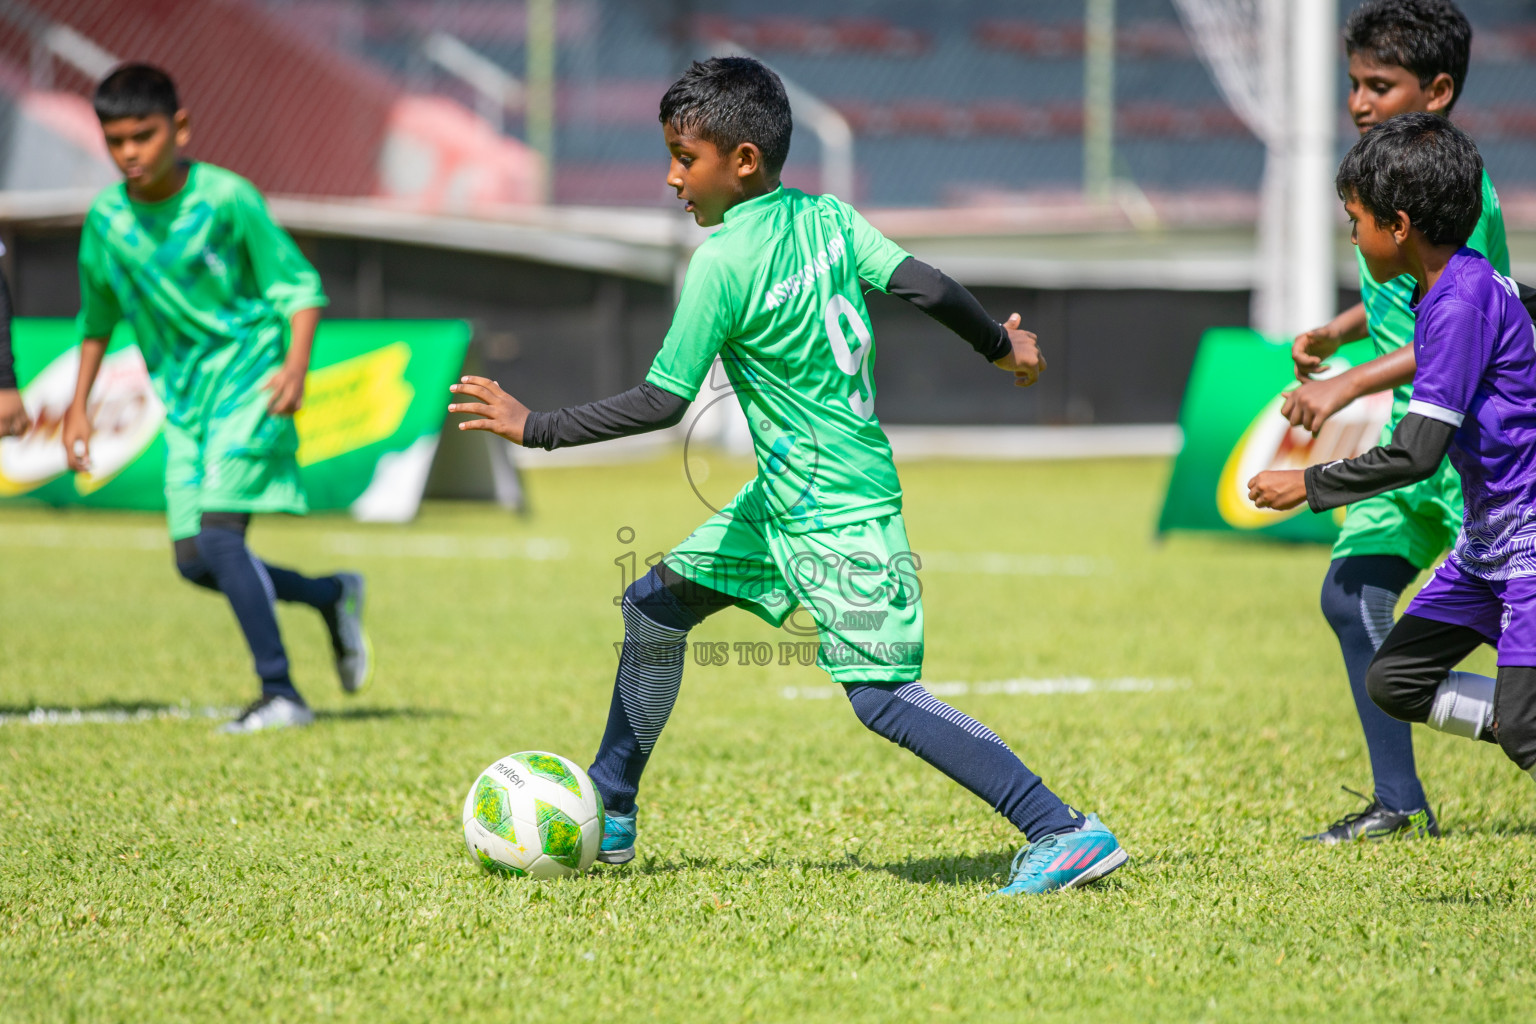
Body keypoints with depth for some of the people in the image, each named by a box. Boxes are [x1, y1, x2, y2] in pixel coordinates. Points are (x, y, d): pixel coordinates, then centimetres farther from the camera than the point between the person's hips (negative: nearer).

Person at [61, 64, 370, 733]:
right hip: (184, 400, 6)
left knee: (218, 531, -20)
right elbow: (98, 316, 16)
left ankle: (280, 693, -12)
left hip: (249, 381, -6)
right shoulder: (107, 218, 0)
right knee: (193, 559, 1)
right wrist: (78, 406, 14)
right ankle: (331, 596, 25)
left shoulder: (226, 198, -14)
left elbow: (297, 285, -8)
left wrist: (296, 364, -23)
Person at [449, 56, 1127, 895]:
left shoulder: (724, 261, -19)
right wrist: (1002, 345, 15)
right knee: (653, 604, 15)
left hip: (837, 514, -10)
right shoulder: (828, 217, 0)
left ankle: (1065, 833, -12)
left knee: (885, 698, -10)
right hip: (783, 496, 10)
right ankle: (606, 815, 25)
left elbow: (661, 403, -19)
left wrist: (536, 428, -13)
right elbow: (923, 286, -2)